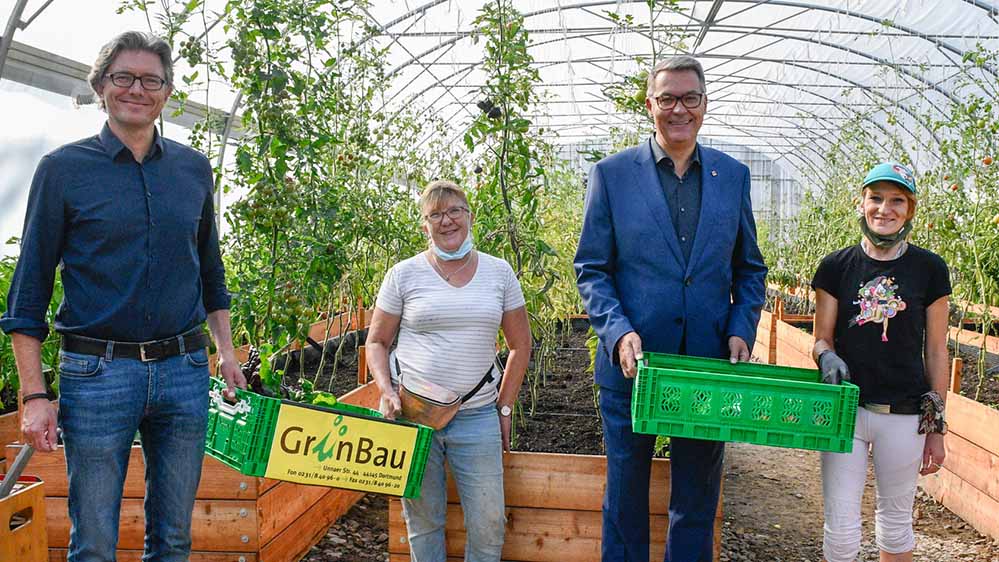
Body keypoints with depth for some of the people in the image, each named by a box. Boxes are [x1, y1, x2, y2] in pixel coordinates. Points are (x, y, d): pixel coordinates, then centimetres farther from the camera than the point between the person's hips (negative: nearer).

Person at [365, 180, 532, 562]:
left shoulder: (499, 272, 5)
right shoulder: (404, 274, 1)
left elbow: (520, 345, 12)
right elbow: (376, 342, 7)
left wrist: (504, 407, 7)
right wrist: (386, 392, -9)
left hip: (477, 416, 1)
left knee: (489, 523, 2)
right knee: (423, 521, 9)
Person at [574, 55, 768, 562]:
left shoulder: (733, 175, 6)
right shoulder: (612, 173, -1)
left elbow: (750, 269, 12)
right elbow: (590, 269, -2)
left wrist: (741, 332, -4)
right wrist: (618, 332, -17)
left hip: (709, 364, 2)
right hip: (632, 363, -2)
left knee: (697, 502, 15)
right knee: (625, 498, 13)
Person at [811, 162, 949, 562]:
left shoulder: (929, 269, 0)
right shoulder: (837, 267, 1)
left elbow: (935, 352, 3)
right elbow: (822, 338, 5)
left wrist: (937, 426, 4)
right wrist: (827, 357, -19)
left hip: (904, 416, 0)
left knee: (895, 521, 15)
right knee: (840, 530, 1)